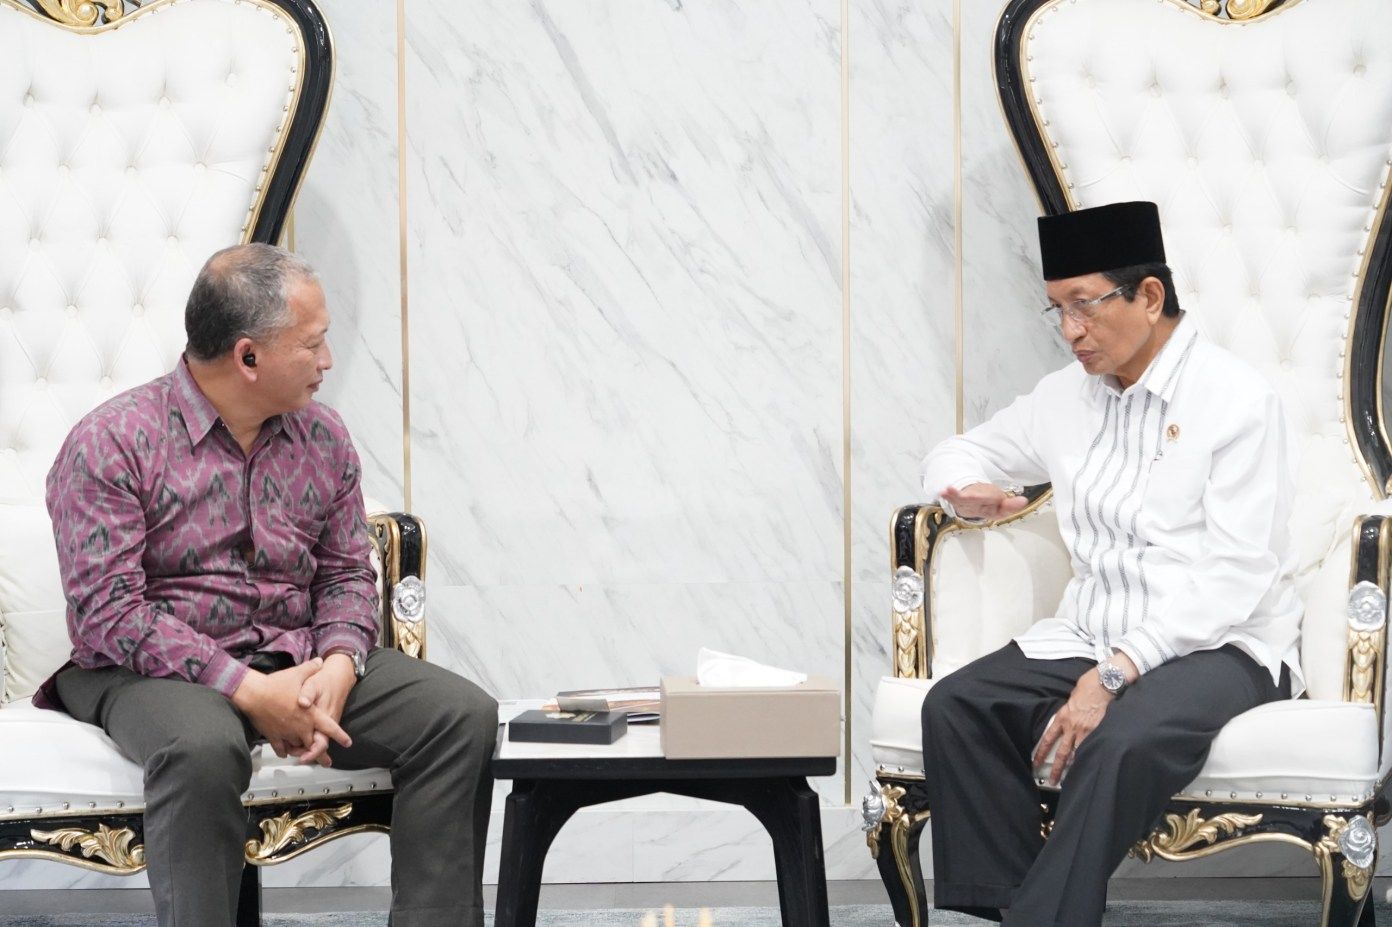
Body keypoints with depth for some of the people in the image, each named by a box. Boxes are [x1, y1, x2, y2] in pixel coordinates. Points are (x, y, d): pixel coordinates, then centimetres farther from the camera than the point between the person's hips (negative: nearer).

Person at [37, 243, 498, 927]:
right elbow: (107, 611, -16)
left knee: (463, 714, -14)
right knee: (203, 744, -40)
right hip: (155, 670, -5)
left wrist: (339, 664, -11)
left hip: (298, 658, 5)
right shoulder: (110, 444, -10)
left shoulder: (323, 439, 9)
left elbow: (347, 573, 13)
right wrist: (246, 689, -23)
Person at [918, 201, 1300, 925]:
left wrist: (1114, 674, -25)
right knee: (954, 708, -21)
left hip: (1219, 647, -6)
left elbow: (1233, 576, -16)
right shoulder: (1066, 395, 12)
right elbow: (958, 453, 27)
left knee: (1120, 743, -37)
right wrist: (965, 492, 0)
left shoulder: (1236, 401, -8)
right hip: (1088, 638, 6)